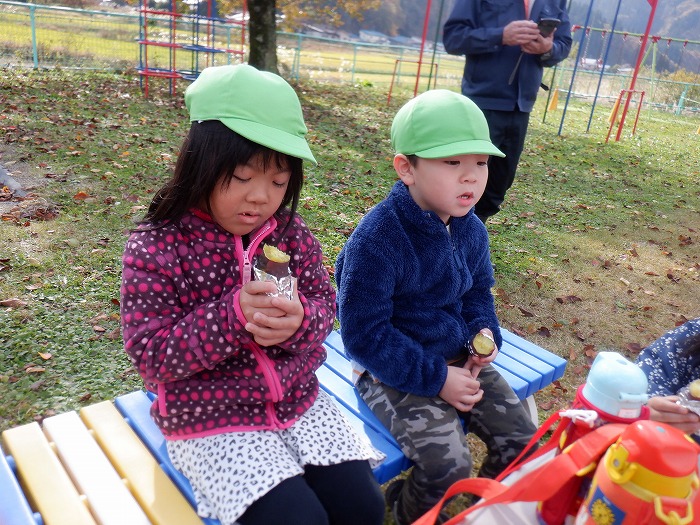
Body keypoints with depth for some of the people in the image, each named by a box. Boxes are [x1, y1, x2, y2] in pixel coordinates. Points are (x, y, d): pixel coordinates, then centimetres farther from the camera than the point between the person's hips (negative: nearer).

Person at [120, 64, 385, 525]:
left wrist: (300, 320, -23)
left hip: (299, 402, 5)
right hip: (211, 421, -4)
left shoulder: (291, 232, -2)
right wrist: (234, 314, -30)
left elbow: (325, 304, 2)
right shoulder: (156, 246, -14)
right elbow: (151, 355, -16)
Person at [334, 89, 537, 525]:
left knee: (523, 441, 0)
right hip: (395, 371, -6)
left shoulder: (471, 229, -2)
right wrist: (435, 378, -21)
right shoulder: (376, 239, -24)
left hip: (460, 359, 7)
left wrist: (485, 331, -6)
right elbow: (364, 335, -20)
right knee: (448, 466, -20)